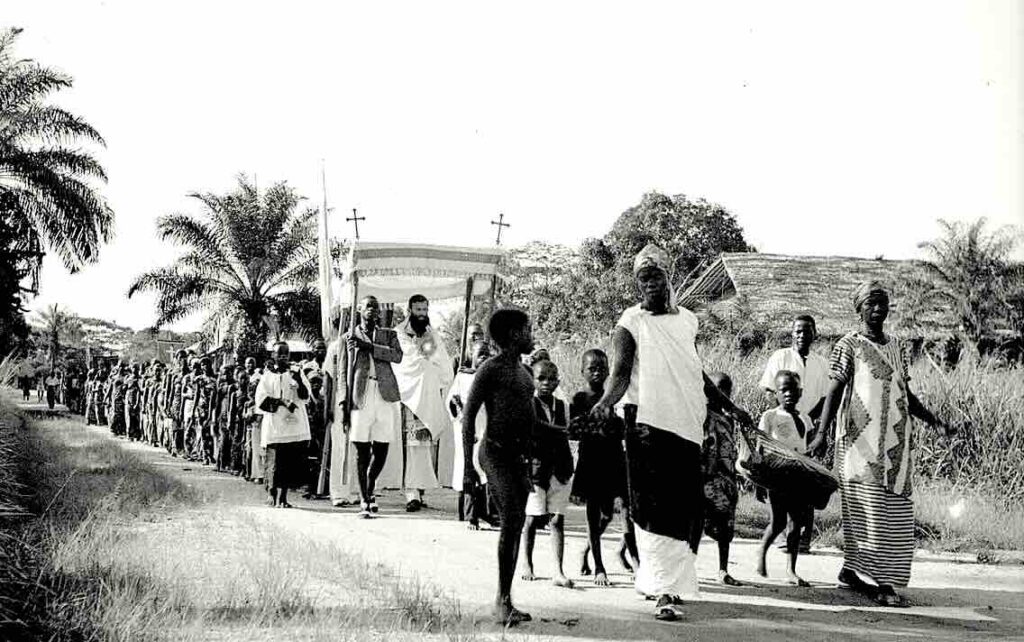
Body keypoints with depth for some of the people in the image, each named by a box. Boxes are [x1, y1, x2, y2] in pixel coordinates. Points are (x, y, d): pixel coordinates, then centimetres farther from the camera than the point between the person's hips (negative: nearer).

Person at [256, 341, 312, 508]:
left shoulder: (296, 372, 12)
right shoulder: (267, 376, 10)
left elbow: (305, 396, 0)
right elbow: (261, 400, 1)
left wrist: (298, 379, -16)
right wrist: (282, 402, -11)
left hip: (296, 427, 1)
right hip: (274, 428, -1)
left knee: (291, 464, -2)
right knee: (275, 463, -5)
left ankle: (282, 497, 6)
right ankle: (272, 495, 10)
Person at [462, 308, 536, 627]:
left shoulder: (524, 371, 17)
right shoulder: (491, 369, -7)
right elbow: (468, 417, -8)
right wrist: (467, 464, -12)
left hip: (518, 454, 8)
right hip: (496, 452, -8)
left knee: (516, 526, 7)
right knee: (511, 520, -18)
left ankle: (505, 601, 13)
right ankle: (502, 598, -15)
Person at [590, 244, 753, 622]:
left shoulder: (687, 320, 16)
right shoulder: (631, 323, -1)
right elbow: (621, 371, -13)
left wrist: (727, 407, 27)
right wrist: (606, 402, -32)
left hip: (688, 427, 6)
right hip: (648, 424, -6)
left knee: (686, 511, 6)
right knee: (656, 510, -9)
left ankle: (651, 578, 20)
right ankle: (664, 591, -10)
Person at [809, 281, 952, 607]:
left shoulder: (896, 345, 16)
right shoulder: (848, 345, -1)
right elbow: (834, 391, -8)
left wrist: (933, 421, 13)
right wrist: (822, 433, -19)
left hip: (895, 440, 6)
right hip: (861, 439, -6)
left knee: (895, 510, 3)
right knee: (869, 507, -8)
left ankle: (854, 569, 11)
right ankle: (881, 582, -9)